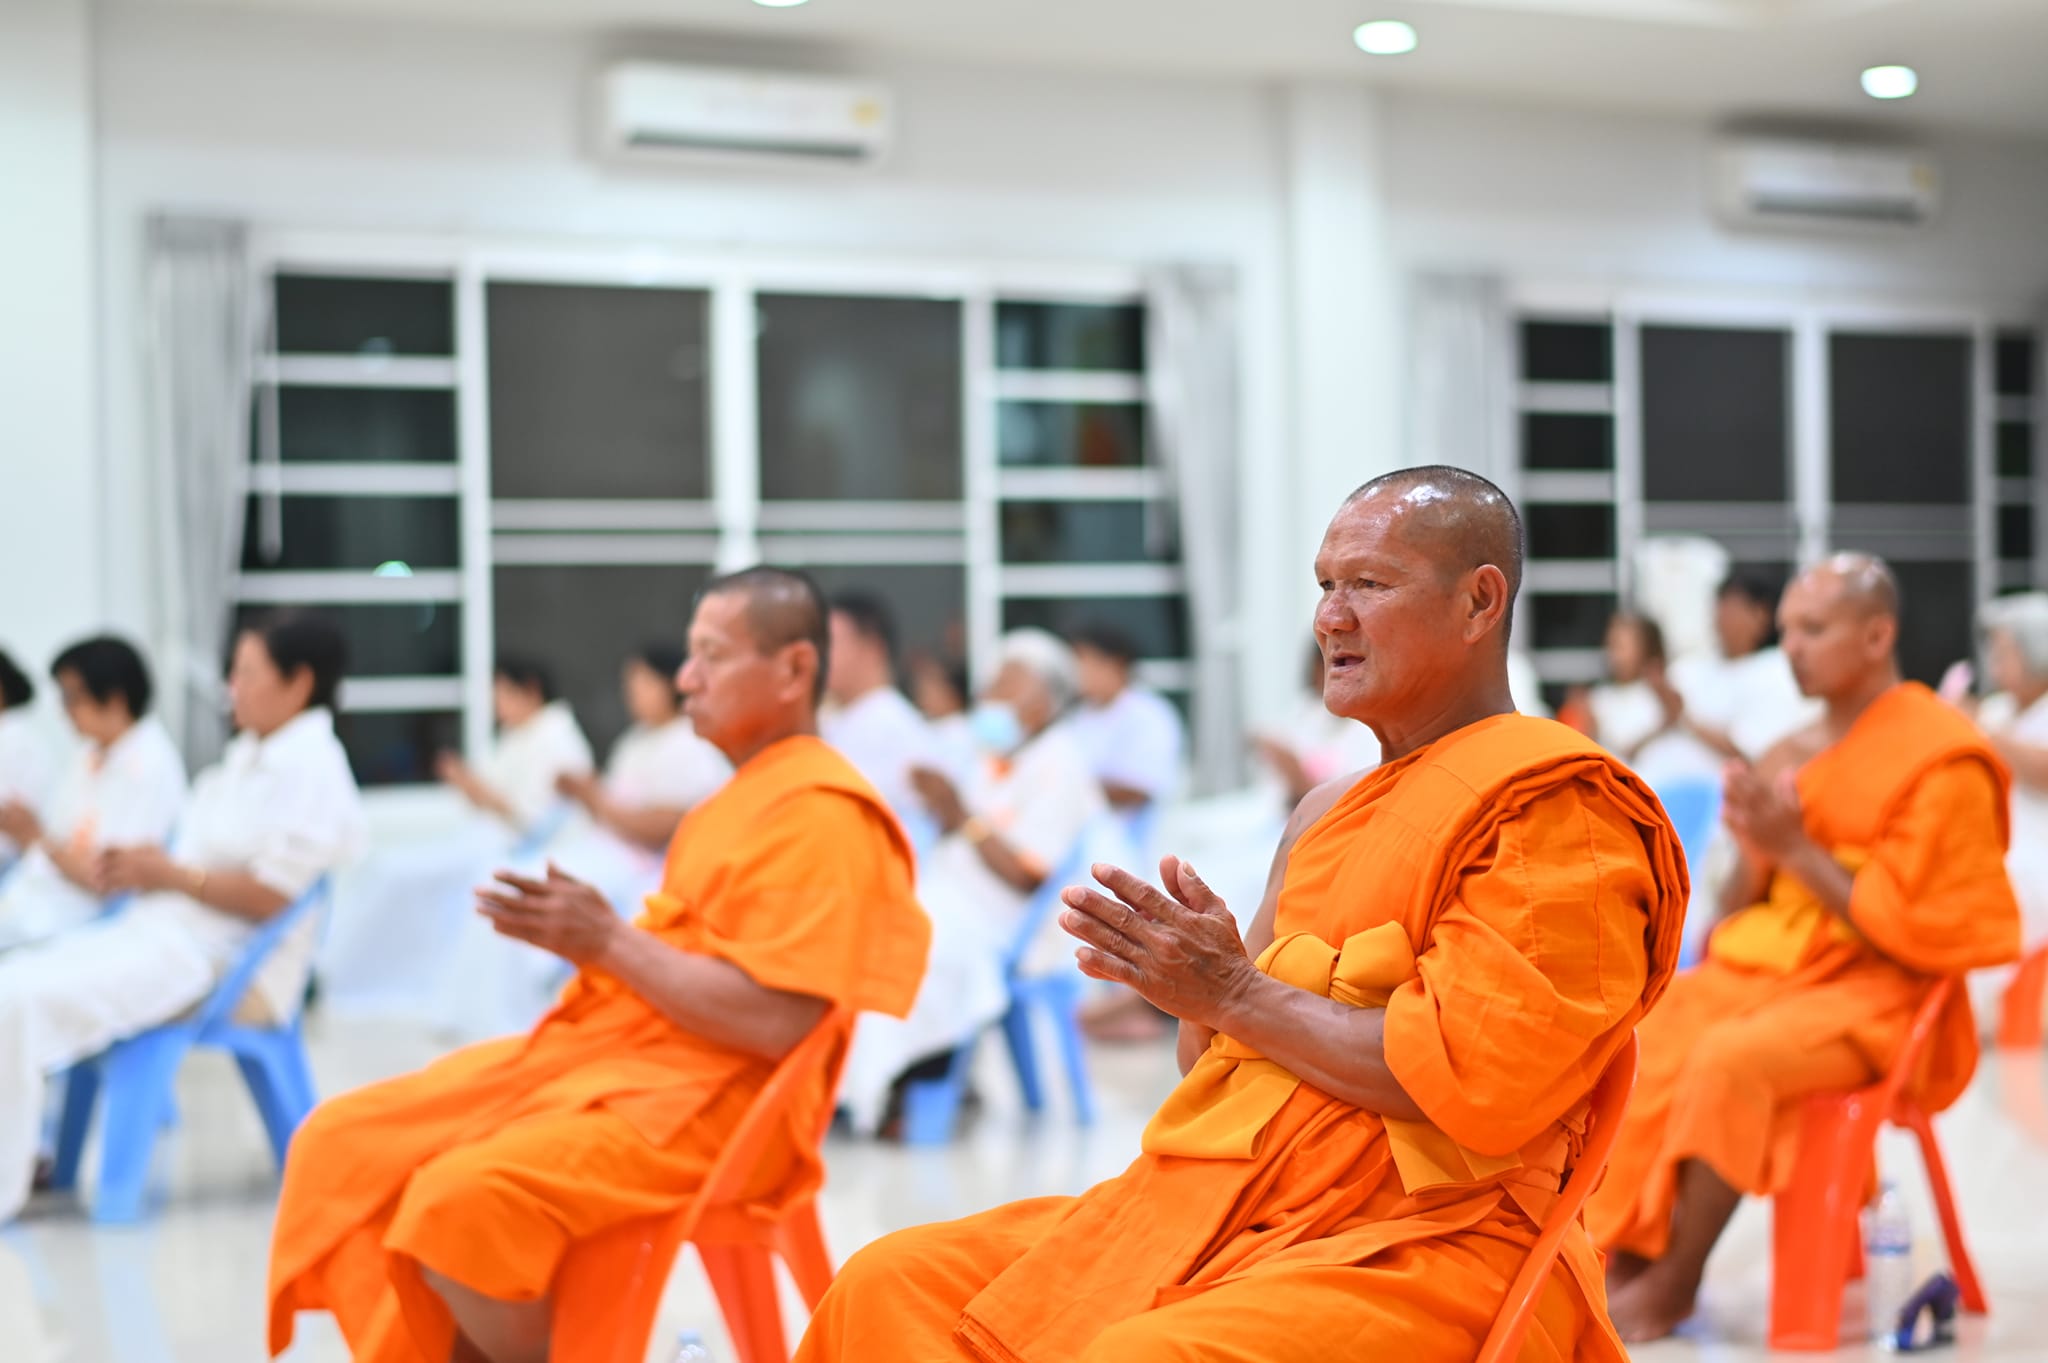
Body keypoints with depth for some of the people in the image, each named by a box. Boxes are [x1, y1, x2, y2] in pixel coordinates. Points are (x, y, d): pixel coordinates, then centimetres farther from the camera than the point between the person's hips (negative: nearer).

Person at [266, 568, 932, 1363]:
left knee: (464, 1198, -31)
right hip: (596, 1056, 10)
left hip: (707, 1102, -10)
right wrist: (579, 935, 5)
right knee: (343, 1143, -1)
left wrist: (610, 942, -17)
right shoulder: (739, 797, 19)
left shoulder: (821, 814, -12)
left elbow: (775, 1022, -21)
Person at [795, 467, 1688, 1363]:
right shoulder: (1329, 814, 19)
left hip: (1415, 1249, -8)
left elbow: (1479, 1077, -19)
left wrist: (1235, 993, -12)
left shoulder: (1558, 805, -7)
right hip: (1228, 1211, 8)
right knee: (890, 1287, -2)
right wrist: (1184, 966, -1)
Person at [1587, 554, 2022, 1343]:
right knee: (1637, 1045, -18)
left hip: (1878, 990, -7)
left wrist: (1794, 848, -16)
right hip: (1769, 963, 7)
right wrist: (1753, 848, -7)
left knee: (1731, 1060, -31)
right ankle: (1625, 1257, -16)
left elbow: (1904, 927, -14)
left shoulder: (1940, 762, -9)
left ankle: (1677, 1281, -15)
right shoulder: (1798, 750, 11)